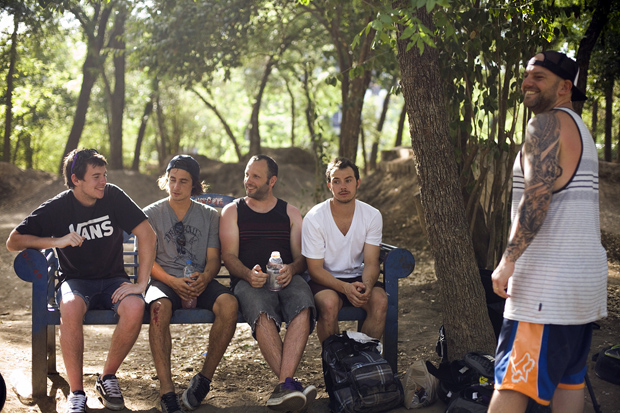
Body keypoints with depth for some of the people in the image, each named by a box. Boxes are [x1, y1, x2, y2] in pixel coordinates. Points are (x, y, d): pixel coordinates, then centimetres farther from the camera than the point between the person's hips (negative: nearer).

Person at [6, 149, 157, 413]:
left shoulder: (113, 196, -4)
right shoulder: (57, 208, -4)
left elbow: (147, 234, -5)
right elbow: (13, 242, -3)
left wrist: (141, 283, -12)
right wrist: (56, 241, -19)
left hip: (113, 280, 1)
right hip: (76, 281, -1)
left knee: (135, 307, -33)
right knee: (71, 307, -37)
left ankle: (107, 378, -9)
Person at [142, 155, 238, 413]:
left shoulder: (210, 216, 15)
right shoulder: (152, 214, 10)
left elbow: (214, 259, 9)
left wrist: (204, 278, -15)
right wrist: (173, 281, -15)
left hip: (201, 282, 2)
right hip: (165, 281, -2)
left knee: (229, 303, -32)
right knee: (160, 307, -38)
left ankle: (205, 377, -19)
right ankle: (166, 390, -36)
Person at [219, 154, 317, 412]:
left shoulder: (290, 213, 22)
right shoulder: (232, 211, 19)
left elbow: (302, 257, 15)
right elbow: (229, 256, 7)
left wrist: (291, 269, -11)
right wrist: (248, 274, -16)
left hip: (287, 278, 1)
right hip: (248, 280, -1)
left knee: (303, 307, -36)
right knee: (262, 314, -38)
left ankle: (284, 384, -46)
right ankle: (291, 384, -42)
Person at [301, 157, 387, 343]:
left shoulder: (372, 216, -6)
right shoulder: (314, 218, -15)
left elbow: (371, 263, -7)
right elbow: (315, 269, -13)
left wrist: (366, 285, -31)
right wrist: (344, 287, -30)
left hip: (357, 277, 3)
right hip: (324, 279, -3)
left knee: (380, 300, -28)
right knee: (330, 302, -35)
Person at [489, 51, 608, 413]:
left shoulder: (547, 124, -10)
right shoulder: (581, 131, 20)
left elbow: (537, 196, -21)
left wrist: (509, 260, -20)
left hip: (548, 280, -10)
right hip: (586, 273, 10)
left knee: (512, 382, -9)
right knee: (569, 379, 13)